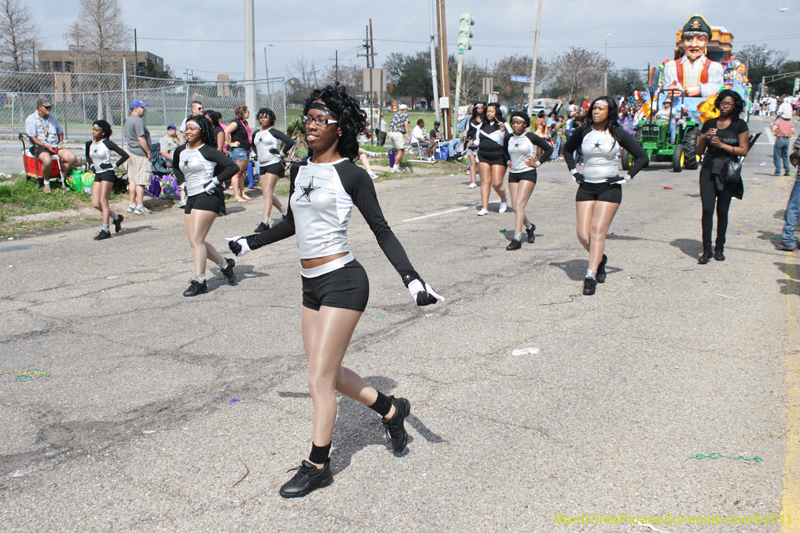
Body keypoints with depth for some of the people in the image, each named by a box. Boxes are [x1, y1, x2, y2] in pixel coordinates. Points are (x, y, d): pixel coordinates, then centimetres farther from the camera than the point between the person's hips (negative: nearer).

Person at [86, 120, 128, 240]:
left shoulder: (108, 143, -10)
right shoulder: (90, 144, 8)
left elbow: (125, 155, -12)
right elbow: (87, 156, 30)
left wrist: (114, 166, -11)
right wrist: (91, 165, 14)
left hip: (107, 174, -7)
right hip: (97, 175, 7)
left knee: (103, 201, -9)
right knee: (95, 204, -1)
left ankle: (105, 230, -4)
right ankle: (116, 217, 19)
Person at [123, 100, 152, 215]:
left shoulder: (128, 120, 15)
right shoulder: (138, 121, -16)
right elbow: (141, 138, -22)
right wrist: (148, 152, -14)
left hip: (131, 152, 10)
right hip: (140, 154, -10)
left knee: (132, 180, 14)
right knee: (141, 180, -6)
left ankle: (132, 204, 20)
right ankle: (139, 206, -5)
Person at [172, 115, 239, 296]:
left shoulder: (208, 152, -9)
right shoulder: (181, 151, 12)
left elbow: (233, 167, -16)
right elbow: (176, 168, 34)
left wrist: (215, 182, -15)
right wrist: (182, 183, 18)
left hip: (208, 197, -8)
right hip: (191, 198, 8)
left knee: (197, 240, -12)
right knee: (195, 242, 7)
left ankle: (199, 281, -5)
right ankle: (224, 264, 26)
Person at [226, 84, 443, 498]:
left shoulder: (350, 174, -9)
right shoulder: (299, 171, 10)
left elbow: (381, 231, -6)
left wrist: (411, 278, -15)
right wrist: (251, 243, 35)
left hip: (342, 281, -7)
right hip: (311, 285, 7)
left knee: (320, 378, -3)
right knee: (327, 373, 13)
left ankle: (317, 466, 13)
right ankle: (390, 408, 35)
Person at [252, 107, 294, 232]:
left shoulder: (273, 132, -6)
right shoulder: (256, 133, 13)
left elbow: (290, 142, -14)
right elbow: (253, 145, 34)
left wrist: (281, 153, -9)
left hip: (274, 164, -7)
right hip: (262, 166, 7)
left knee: (267, 193, -14)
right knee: (267, 193, 7)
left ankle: (265, 222, -18)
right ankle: (284, 212, 27)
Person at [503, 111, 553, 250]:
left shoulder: (531, 137, -6)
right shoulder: (509, 138, 7)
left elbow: (549, 149, 2)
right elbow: (504, 151, 28)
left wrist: (538, 163, -2)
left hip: (528, 173, -5)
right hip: (513, 174, 5)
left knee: (519, 205, -18)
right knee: (516, 208, 4)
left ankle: (517, 239, -21)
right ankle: (529, 226, 35)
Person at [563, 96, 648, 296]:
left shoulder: (618, 134, -2)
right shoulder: (583, 132, 4)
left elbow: (642, 156, 4)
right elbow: (567, 150, 24)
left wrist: (627, 177, -2)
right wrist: (573, 171, 15)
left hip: (609, 187, -3)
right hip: (586, 187, 3)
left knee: (598, 231, -12)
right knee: (583, 234, -4)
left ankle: (591, 276, -11)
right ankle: (600, 259, 25)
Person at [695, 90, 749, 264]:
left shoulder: (740, 125, 3)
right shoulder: (709, 124, 11)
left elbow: (743, 150, -5)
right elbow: (699, 151, 12)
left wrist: (722, 145, -15)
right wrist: (704, 138, -8)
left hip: (728, 172, -1)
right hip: (708, 170, 2)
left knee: (722, 211, 5)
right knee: (707, 209, -10)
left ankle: (719, 248, 17)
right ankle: (706, 249, -7)